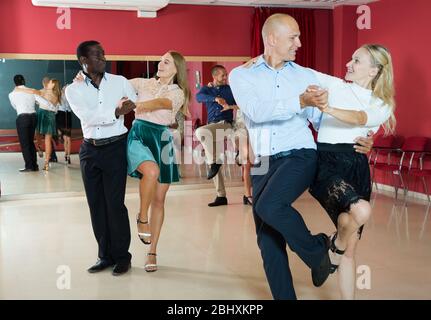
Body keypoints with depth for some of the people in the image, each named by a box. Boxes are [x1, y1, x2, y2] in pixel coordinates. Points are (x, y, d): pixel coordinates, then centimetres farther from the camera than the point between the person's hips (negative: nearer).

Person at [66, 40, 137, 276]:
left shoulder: (120, 82, 3)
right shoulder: (74, 89, 3)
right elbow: (87, 116, -14)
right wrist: (117, 111, -20)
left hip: (115, 148, -2)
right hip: (90, 150, 2)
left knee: (115, 204, -4)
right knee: (96, 205, 8)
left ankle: (122, 256, 10)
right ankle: (105, 255, 20)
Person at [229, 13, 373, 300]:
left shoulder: (305, 76, 10)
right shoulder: (241, 75, 5)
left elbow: (323, 119, 14)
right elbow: (257, 111, -13)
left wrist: (358, 141, 1)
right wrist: (300, 102, -24)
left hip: (299, 156, -2)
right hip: (263, 164, 2)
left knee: (269, 206, -28)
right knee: (268, 241, 3)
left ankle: (316, 249, -2)